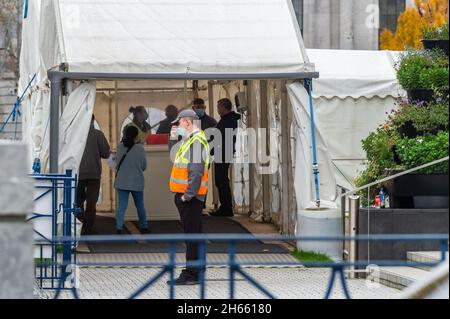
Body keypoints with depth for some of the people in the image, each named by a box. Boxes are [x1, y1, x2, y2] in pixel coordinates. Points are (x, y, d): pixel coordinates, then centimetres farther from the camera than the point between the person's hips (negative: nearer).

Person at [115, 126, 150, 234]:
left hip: (122, 181, 1)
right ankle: (143, 227, 25)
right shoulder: (140, 148, -10)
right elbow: (144, 166, -2)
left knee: (122, 206, 2)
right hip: (136, 182, -1)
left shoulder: (120, 147, -3)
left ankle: (119, 227, -8)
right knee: (140, 206, 14)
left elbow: (117, 163, 3)